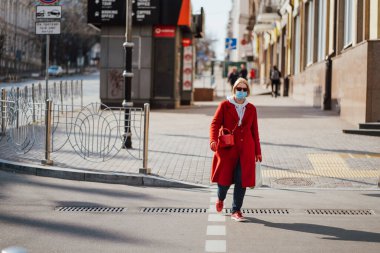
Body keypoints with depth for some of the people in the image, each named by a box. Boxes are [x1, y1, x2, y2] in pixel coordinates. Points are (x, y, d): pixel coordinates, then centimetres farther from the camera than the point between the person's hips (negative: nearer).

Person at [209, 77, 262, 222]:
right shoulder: (225, 105, 2)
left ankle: (236, 211, 6)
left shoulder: (251, 108, 10)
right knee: (225, 177, 1)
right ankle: (220, 198, 35)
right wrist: (213, 140, -23)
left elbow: (254, 131, 13)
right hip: (227, 148, -2)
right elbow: (215, 123, -5)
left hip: (246, 149, 2)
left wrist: (257, 151, 12)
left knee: (242, 180, -4)